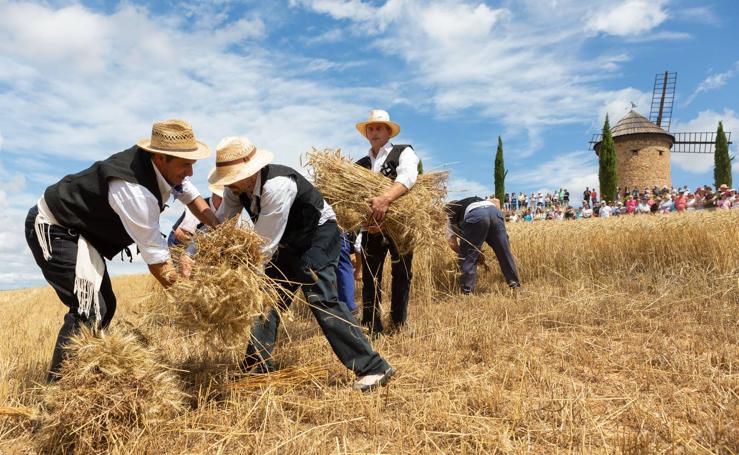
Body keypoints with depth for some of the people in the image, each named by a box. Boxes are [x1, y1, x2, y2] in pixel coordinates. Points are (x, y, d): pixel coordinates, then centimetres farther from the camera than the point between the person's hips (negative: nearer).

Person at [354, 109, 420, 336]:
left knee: (402, 275, 6)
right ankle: (371, 329, 11)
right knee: (370, 278, 3)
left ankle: (399, 325, 21)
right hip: (371, 227, 3)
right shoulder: (360, 164, 13)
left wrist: (386, 198, -37)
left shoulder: (403, 152, 2)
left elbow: (408, 176, -20)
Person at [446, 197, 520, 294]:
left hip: (476, 216, -5)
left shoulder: (450, 214, 32)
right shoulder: (467, 202, 46)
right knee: (504, 252, 15)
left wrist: (463, 253, 37)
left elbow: (452, 243, 21)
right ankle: (515, 284, 23)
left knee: (467, 257, 8)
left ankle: (467, 291, 8)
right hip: (495, 211, 5)